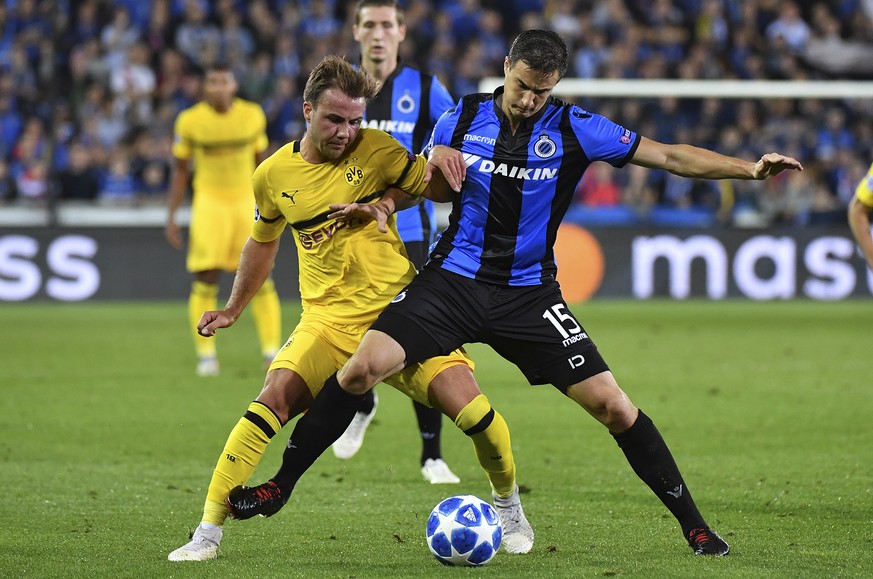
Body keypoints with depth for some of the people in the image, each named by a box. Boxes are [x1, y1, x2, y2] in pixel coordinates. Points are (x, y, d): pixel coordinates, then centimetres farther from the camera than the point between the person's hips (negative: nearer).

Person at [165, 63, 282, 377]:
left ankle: (272, 351, 6)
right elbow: (181, 170, 4)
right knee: (206, 280, -7)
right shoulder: (190, 121, -6)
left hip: (247, 201, 2)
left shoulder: (253, 115, -1)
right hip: (210, 201, -2)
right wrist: (171, 216, 2)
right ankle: (206, 354, 3)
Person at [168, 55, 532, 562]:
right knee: (273, 400, -24)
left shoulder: (376, 150, -4)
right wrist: (234, 309, 27)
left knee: (471, 408, -15)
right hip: (328, 319, 1)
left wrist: (445, 164, -17)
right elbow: (264, 241, 20)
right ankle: (209, 532, -17)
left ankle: (509, 505, 14)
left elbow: (437, 187, 7)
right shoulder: (274, 174, 2)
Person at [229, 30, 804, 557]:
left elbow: (669, 155, -6)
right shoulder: (461, 120, -2)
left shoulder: (574, 129, -7)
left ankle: (693, 525, 5)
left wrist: (750, 168, -15)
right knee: (362, 368, -18)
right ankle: (277, 487, -3)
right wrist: (379, 206, -5)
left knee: (611, 403, -8)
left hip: (529, 292, -1)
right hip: (453, 279, 1)